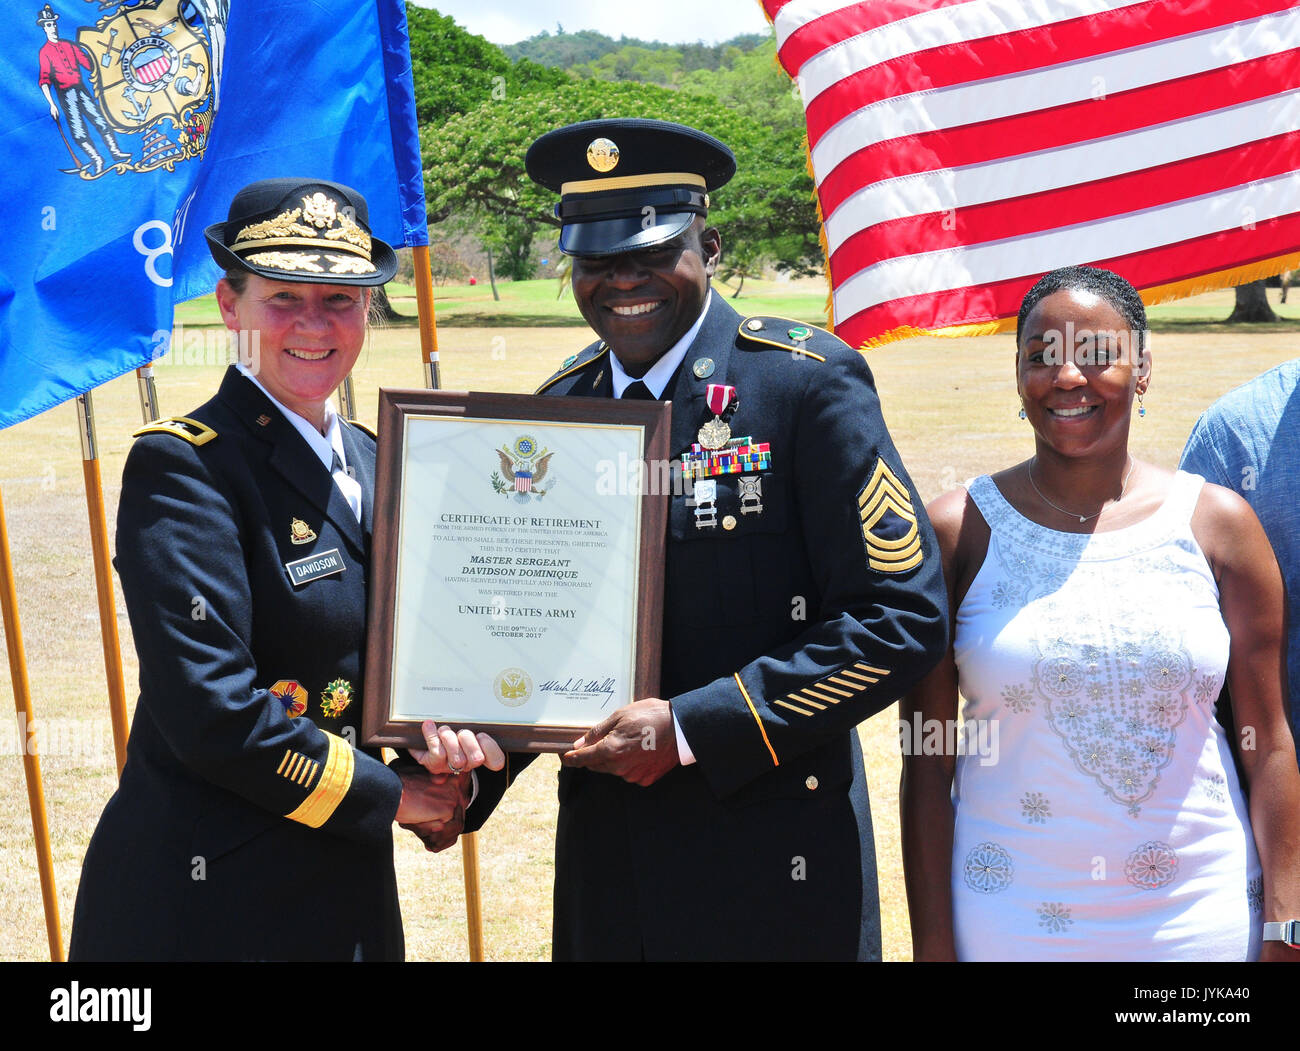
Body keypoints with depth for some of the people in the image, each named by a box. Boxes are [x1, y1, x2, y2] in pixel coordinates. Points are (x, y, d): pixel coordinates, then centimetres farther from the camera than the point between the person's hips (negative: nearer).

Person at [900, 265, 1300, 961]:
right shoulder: (956, 530, -4)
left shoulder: (1219, 523, -1)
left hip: (1198, 914, 1)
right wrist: (933, 943, -6)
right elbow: (927, 760, -4)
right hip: (1008, 921, -1)